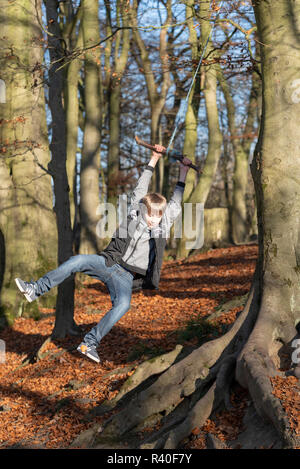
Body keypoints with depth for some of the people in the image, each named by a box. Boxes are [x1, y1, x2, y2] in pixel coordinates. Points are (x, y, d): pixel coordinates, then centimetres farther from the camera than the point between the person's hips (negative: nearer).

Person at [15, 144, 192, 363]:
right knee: (78, 261, -29)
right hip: (108, 262, 1)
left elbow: (176, 202, 13)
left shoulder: (163, 226, 10)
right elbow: (142, 187, 15)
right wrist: (154, 160, 19)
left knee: (123, 305, -31)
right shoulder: (135, 212, 9)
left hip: (126, 276, -1)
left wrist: (183, 172, 13)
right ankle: (36, 289, -22)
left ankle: (90, 343, -27)